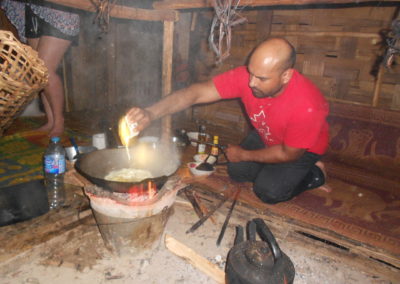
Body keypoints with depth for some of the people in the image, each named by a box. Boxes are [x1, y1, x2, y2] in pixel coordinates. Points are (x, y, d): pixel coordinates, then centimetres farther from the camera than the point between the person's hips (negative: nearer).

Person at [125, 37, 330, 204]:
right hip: (265, 136, 5)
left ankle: (314, 174, 10)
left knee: (269, 191, -17)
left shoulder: (307, 107, -40)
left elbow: (289, 154, -25)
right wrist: (151, 113, -48)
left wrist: (244, 155, -16)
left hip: (302, 148, -4)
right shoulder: (246, 76, -30)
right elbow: (197, 92, -35)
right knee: (237, 172, -5)